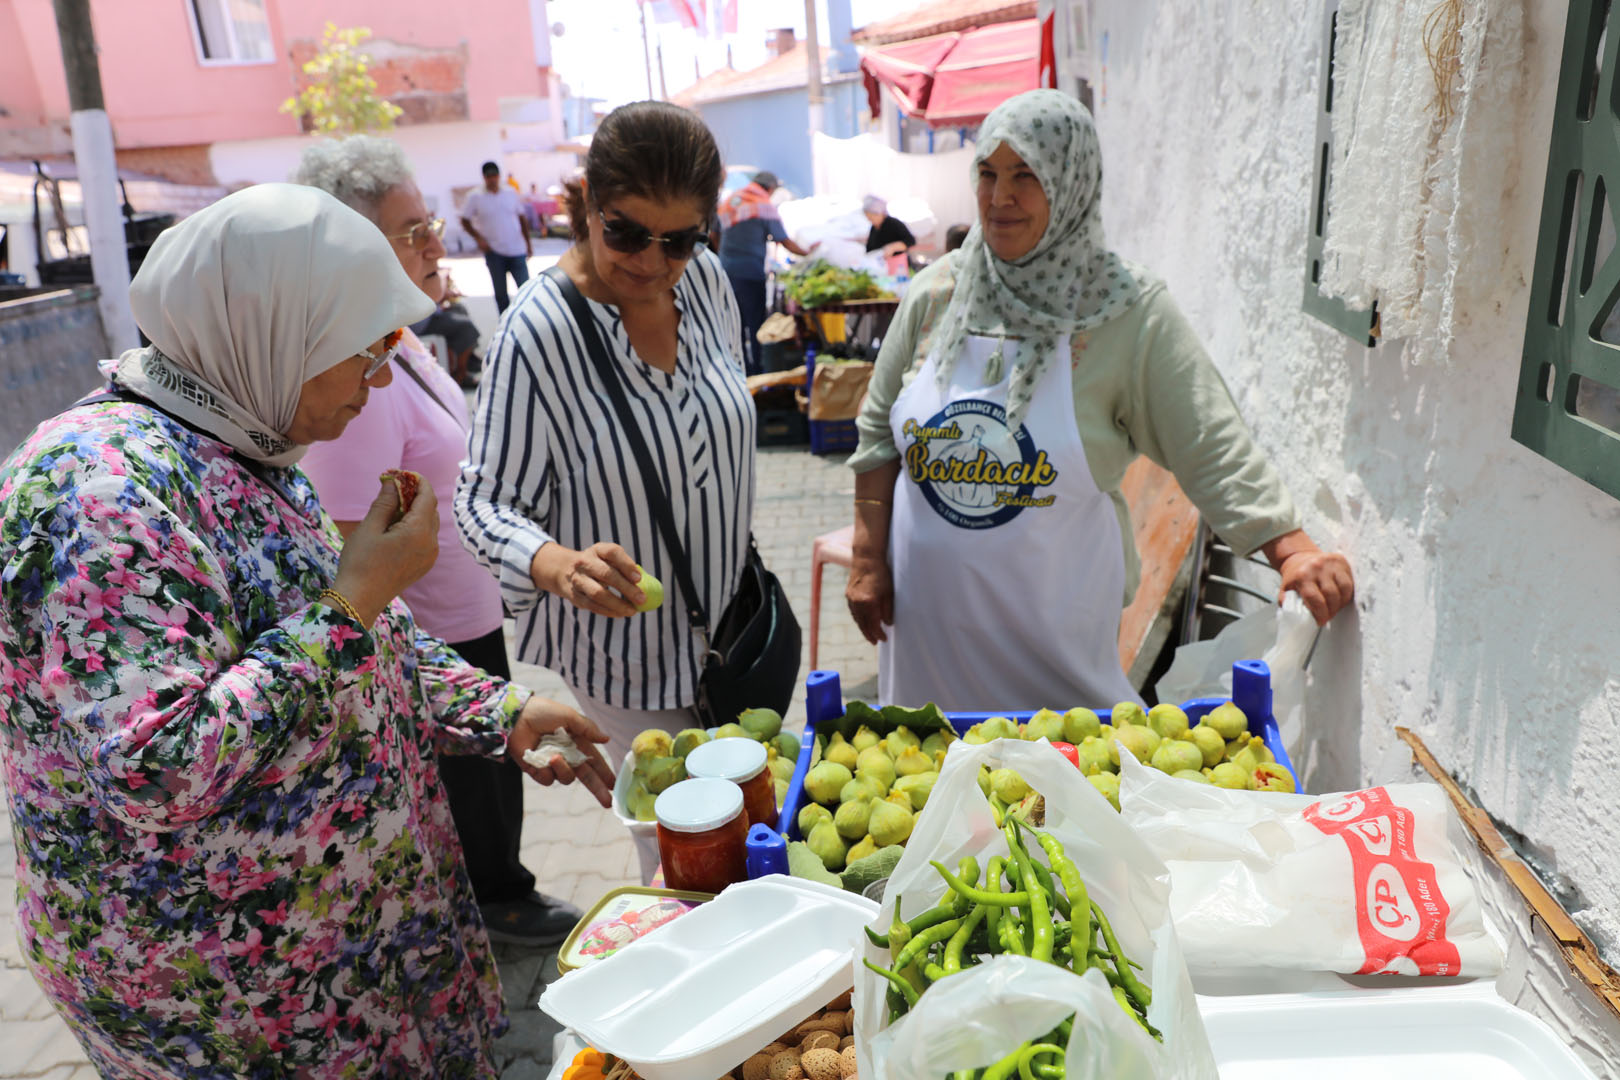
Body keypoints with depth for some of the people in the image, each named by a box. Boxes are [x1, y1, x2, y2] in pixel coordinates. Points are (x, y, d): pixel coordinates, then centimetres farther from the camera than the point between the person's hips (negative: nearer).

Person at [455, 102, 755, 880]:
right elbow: (485, 499, -18)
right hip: (623, 648, -6)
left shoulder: (705, 278, -5)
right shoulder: (539, 331, -24)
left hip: (722, 625, 6)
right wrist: (559, 564, -40)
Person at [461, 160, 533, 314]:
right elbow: (465, 221, 3)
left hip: (517, 250, 1)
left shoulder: (511, 193, 4)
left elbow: (521, 219, 11)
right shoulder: (475, 197, -2)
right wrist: (478, 238, -10)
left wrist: (528, 242, 10)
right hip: (494, 251, -1)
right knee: (500, 293, 6)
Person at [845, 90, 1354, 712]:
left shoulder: (1128, 312, -8)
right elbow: (878, 432, 7)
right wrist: (869, 560, 4)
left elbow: (1210, 448, -11)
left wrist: (1290, 548, -22)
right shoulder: (936, 294, 1)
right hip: (929, 611, 3)